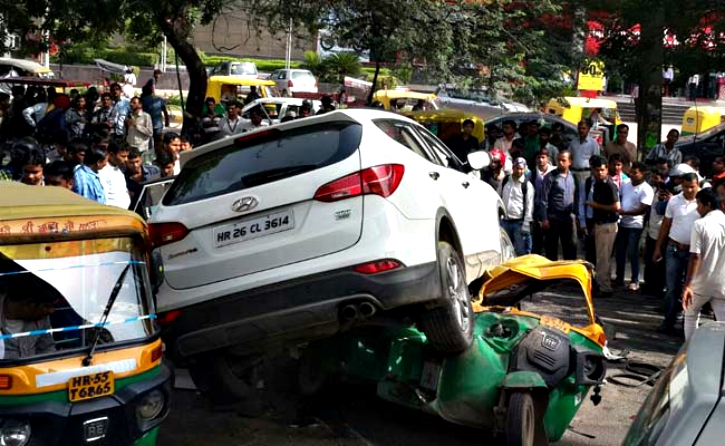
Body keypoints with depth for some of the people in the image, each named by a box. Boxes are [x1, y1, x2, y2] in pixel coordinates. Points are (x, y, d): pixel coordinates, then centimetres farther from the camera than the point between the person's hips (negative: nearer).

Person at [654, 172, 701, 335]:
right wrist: (658, 247, 5)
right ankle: (669, 321, 12)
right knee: (672, 287, 4)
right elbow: (666, 225, 6)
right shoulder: (674, 201, 0)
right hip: (674, 249, 1)